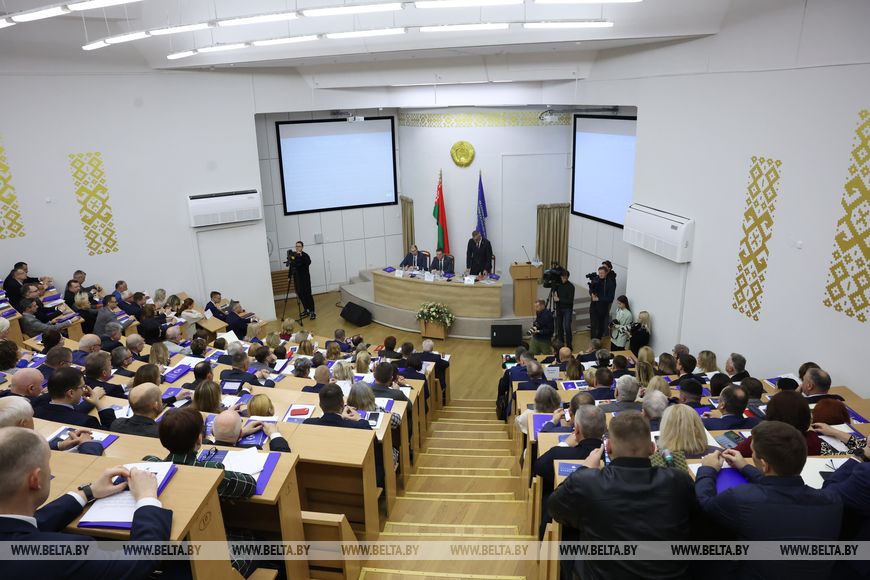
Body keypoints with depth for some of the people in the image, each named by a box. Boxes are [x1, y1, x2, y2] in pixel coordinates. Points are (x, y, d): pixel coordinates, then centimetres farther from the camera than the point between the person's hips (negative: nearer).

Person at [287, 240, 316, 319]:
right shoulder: (292, 255, 6)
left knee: (307, 294, -6)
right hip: (296, 278, 5)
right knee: (300, 294, 9)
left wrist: (301, 256, -34)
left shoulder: (305, 255, -9)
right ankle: (306, 310, 21)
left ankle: (312, 311, -4)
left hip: (305, 277, -5)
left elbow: (308, 262, -27)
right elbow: (291, 266, 13)